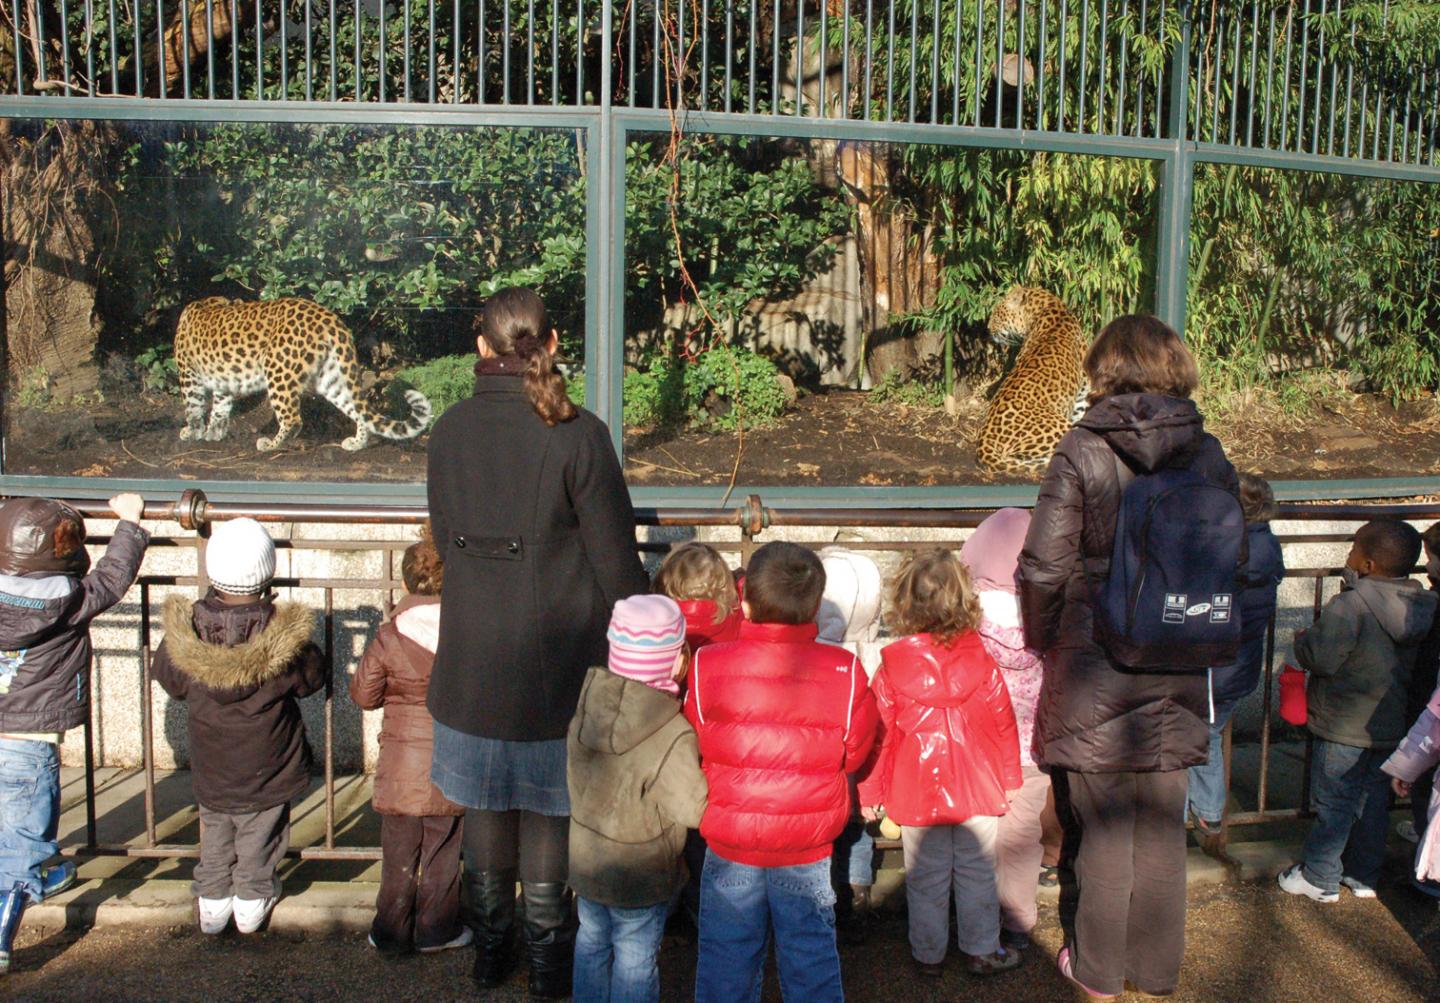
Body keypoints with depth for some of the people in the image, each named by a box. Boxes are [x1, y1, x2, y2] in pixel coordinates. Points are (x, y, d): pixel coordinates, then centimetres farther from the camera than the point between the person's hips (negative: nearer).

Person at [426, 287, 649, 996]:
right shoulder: (577, 434, -15)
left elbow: (445, 539, 9)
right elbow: (616, 563, -12)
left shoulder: (449, 431, -2)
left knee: (486, 808, 19)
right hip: (555, 662, -3)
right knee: (549, 814, 13)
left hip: (472, 662, 4)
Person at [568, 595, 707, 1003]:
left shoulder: (587, 705, -14)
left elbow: (576, 776, 0)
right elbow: (694, 809, -23)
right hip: (639, 877, -5)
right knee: (635, 958, 15)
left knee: (592, 938, 26)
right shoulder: (672, 738, -32)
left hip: (584, 859, 6)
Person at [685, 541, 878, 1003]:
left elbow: (695, 749, -1)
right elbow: (854, 754, -1)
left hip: (729, 847, 0)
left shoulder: (708, 666, -15)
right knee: (811, 953, 18)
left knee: (726, 954, 17)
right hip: (807, 852, 1)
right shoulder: (845, 672, -14)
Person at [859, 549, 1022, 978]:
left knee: (926, 879, 13)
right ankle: (981, 950, 26)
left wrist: (870, 791, 3)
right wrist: (1010, 779, 12)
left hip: (917, 794, -1)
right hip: (978, 792, 1)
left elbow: (878, 733, -7)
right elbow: (1003, 723, -1)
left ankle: (928, 954, 24)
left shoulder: (892, 666, -12)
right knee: (977, 874, 15)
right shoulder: (981, 661, -8)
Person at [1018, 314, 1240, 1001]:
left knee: (1104, 828, 11)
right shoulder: (1210, 457, -1)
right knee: (1163, 829, 17)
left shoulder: (1082, 451, -12)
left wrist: (1041, 638, 3)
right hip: (1178, 672, 3)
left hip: (1095, 668, -3)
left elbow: (1045, 566, -14)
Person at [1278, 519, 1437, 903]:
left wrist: (1303, 638, -4)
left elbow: (1321, 658, -25)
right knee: (1374, 799, 18)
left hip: (1345, 726, -7)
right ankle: (1364, 874, 29)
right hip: (1393, 723, 7)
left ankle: (1318, 878, 15)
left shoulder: (1351, 605, -24)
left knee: (1333, 803, 4)